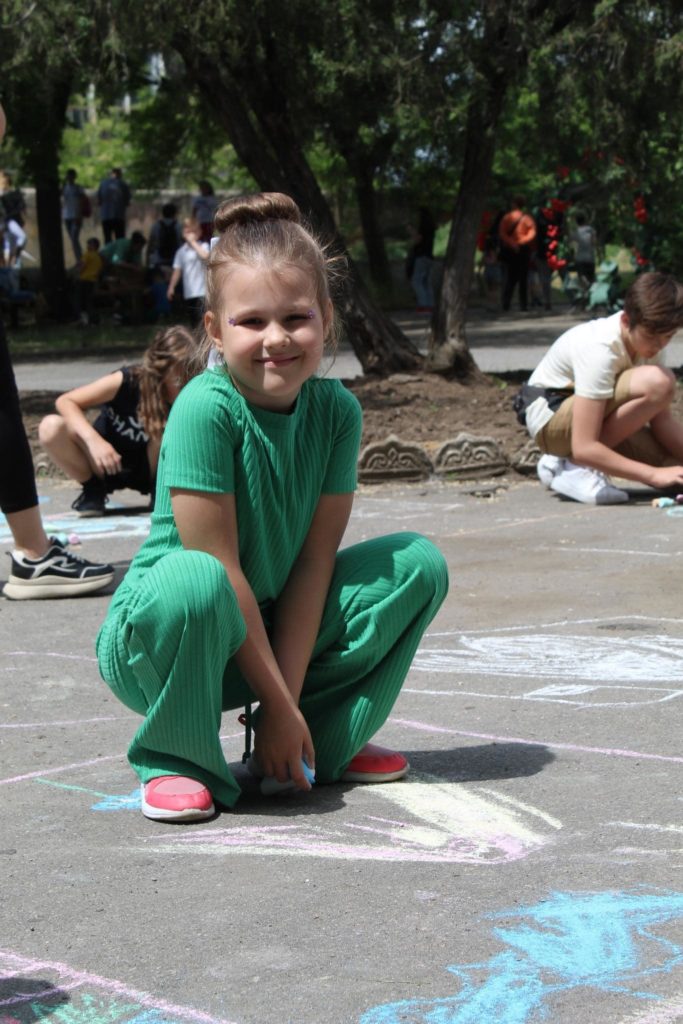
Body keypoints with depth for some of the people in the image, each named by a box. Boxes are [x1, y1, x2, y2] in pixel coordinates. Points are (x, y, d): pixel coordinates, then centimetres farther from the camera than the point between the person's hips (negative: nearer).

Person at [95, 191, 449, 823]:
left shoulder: (337, 411, -7)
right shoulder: (205, 408, -23)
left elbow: (315, 561, -8)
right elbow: (221, 569, -23)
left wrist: (289, 698, -15)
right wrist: (278, 703, -20)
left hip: (278, 628, 6)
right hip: (154, 643, -6)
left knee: (419, 564, -5)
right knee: (194, 580, -39)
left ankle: (324, 745, 4)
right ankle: (177, 759, -12)